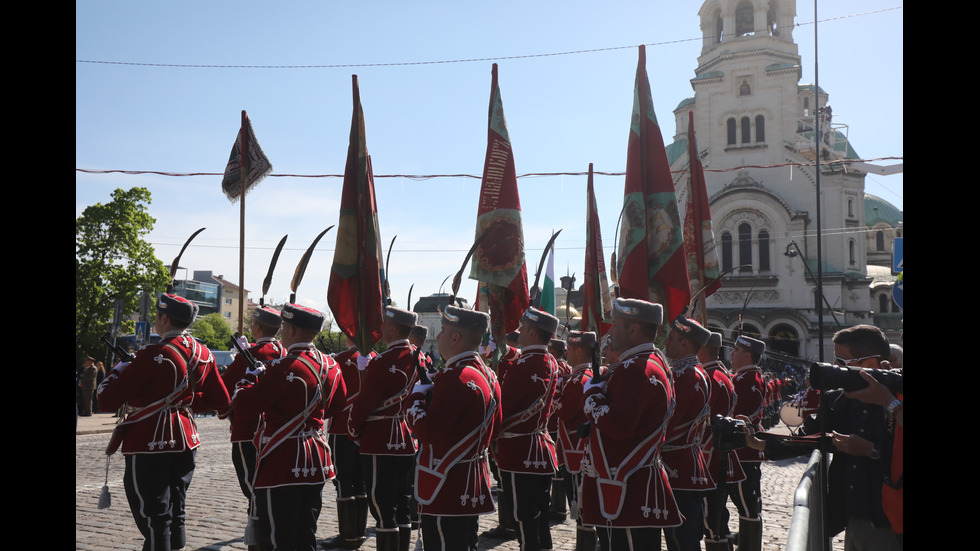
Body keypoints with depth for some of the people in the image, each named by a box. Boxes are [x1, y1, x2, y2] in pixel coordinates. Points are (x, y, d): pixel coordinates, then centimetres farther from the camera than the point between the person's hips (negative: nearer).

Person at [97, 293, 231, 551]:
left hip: (149, 447, -7)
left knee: (154, 519, 1)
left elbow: (107, 401, -16)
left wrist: (118, 371, 1)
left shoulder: (153, 356, -18)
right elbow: (221, 401, 11)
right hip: (186, 443, 7)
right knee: (175, 513, 17)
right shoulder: (203, 354, 3)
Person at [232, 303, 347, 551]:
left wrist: (252, 376, -2)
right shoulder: (331, 365, 4)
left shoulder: (284, 368, -20)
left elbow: (242, 405, -20)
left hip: (282, 467, -7)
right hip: (316, 464, 8)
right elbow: (338, 403, 20)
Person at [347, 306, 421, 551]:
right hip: (408, 443, 8)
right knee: (403, 508, 15)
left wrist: (353, 430, 2)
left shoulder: (383, 362, -19)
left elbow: (363, 401, -14)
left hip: (381, 444, -8)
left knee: (383, 511, -1)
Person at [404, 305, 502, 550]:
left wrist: (417, 397, -10)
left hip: (447, 491, -10)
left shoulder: (454, 378, -22)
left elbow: (427, 431, -26)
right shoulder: (487, 374, 9)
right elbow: (494, 428, 18)